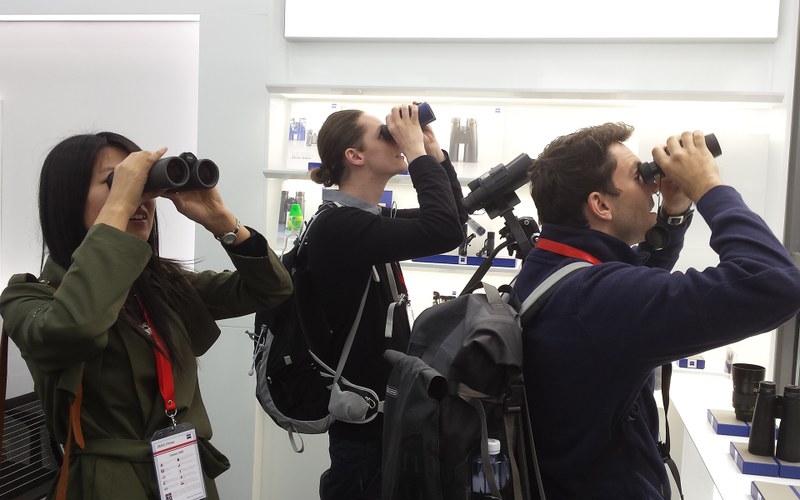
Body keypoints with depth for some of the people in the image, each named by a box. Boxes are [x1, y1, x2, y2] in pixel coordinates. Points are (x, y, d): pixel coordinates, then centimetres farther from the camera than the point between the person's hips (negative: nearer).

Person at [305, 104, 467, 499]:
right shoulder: (338, 225, -22)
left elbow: (454, 218, 15)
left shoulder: (369, 218, 7)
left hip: (384, 404, 10)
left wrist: (434, 151, 4)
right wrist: (417, 153, -22)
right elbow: (443, 233, -33)